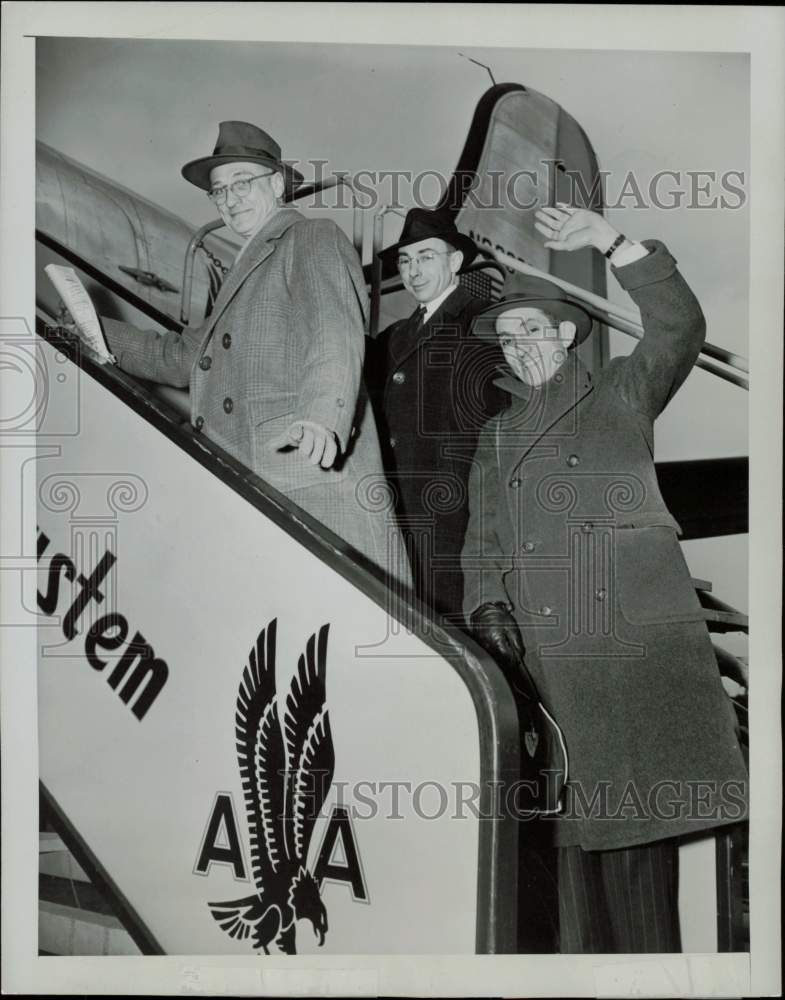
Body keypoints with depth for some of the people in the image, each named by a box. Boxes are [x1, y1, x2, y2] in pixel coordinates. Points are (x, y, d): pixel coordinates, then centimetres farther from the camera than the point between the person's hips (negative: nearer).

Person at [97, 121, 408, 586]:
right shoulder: (250, 264, 31)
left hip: (315, 469, -7)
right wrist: (98, 331, 24)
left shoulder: (314, 238, 4)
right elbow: (186, 355, 32)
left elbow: (335, 331, -14)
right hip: (250, 485, 7)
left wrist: (321, 416, -32)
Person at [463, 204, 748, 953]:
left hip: (641, 632, -2)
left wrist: (607, 240, -4)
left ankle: (648, 952, 4)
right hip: (550, 650, 2)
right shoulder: (497, 435, 24)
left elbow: (679, 326, 0)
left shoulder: (621, 395, 17)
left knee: (641, 805, -6)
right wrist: (488, 606, -2)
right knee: (574, 814, -1)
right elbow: (482, 538, 16)